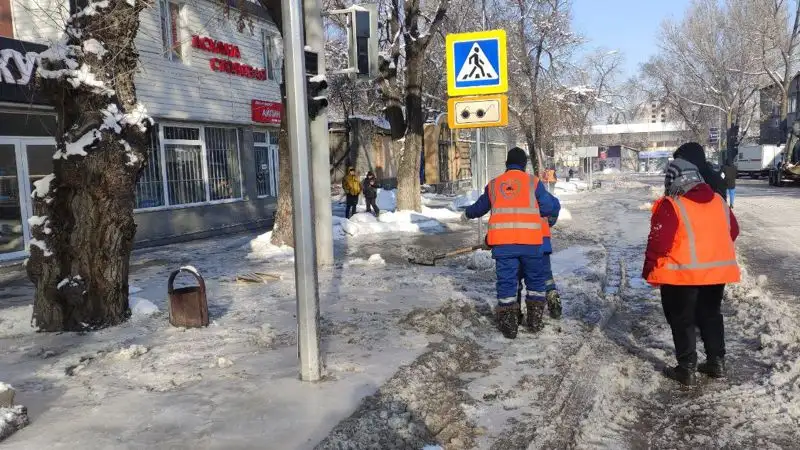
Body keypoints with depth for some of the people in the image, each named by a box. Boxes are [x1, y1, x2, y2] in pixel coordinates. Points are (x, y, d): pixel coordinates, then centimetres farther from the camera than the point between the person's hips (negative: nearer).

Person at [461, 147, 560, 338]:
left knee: (506, 281, 7)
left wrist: (467, 214, 49)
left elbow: (479, 207, 29)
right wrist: (555, 203, 26)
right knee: (535, 279, 16)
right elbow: (550, 207, 3)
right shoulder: (532, 182, 5)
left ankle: (508, 326, 9)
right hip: (530, 241, -1)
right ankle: (535, 321, 22)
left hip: (502, 241, 2)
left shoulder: (493, 185, 15)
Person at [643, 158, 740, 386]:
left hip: (682, 274, -6)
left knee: (682, 321, 6)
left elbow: (659, 243, -16)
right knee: (710, 316, 21)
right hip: (717, 271, 6)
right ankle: (717, 363, 27)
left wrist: (651, 272, -5)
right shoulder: (719, 201, 8)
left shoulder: (670, 206, -14)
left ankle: (686, 370, 11)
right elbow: (733, 232, 19)